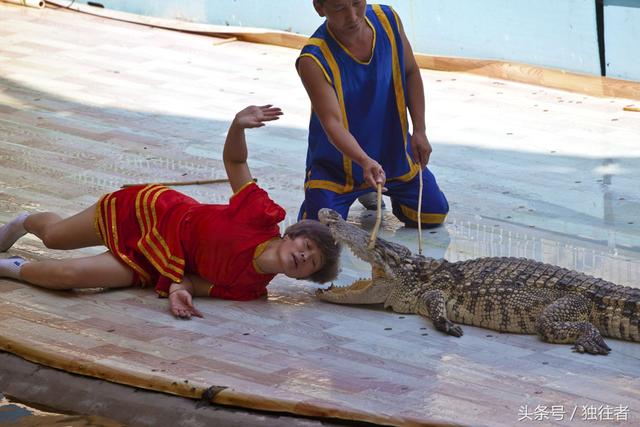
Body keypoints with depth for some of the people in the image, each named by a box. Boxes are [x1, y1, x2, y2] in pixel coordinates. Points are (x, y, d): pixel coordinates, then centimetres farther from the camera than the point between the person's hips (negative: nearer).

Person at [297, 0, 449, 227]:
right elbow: (332, 123, -34)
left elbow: (410, 73, 2)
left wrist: (419, 130, -3)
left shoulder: (388, 20, -14)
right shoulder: (313, 61, -29)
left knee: (434, 214, 11)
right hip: (336, 164, -4)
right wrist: (365, 162, -50)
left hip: (395, 153, 4)